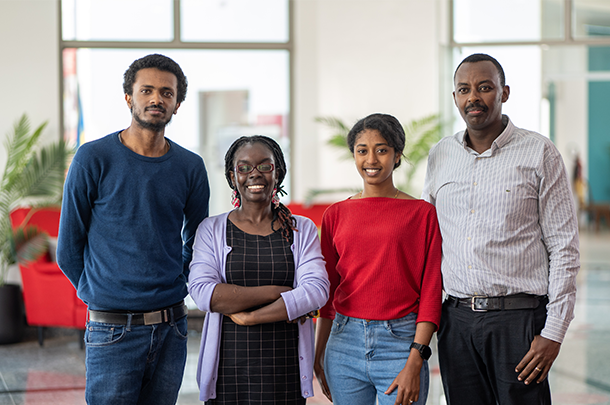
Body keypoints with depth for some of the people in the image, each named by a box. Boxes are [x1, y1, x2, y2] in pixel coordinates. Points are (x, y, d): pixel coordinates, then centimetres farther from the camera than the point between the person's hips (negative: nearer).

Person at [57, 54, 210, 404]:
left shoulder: (191, 167, 5)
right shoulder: (93, 159, -5)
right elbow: (68, 248, 2)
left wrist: (173, 290, 9)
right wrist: (102, 294, 5)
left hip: (171, 329, 4)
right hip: (113, 332, -3)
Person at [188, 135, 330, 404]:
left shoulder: (302, 230, 7)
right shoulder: (212, 230, 5)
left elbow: (316, 291, -8)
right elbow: (202, 292, -9)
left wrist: (249, 316, -13)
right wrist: (277, 292, -13)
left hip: (284, 367, 1)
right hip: (228, 362, 0)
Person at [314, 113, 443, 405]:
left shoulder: (422, 213, 0)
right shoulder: (336, 215, 9)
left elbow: (431, 293, -3)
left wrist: (415, 362, -11)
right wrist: (318, 356, 13)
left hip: (401, 341, -3)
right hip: (345, 342, 3)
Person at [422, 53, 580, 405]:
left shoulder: (539, 152, -1)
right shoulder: (440, 156, 11)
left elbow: (565, 248, -3)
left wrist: (554, 332, -9)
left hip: (518, 318, -4)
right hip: (456, 319, 4)